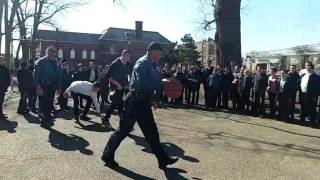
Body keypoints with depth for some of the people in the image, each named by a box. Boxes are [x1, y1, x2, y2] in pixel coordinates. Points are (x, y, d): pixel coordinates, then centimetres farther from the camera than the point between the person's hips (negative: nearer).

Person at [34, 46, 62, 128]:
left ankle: (48, 120, 20)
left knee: (50, 104, 10)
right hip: (43, 87, -5)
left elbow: (59, 76, 13)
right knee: (44, 105, -5)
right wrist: (38, 87, -18)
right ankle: (45, 121, 6)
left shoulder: (57, 63, 11)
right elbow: (36, 75, -9)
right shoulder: (41, 62, -5)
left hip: (52, 87, 5)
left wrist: (59, 87, 7)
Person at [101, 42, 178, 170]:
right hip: (135, 102, -9)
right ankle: (107, 155, 21)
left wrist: (152, 99, 11)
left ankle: (163, 159, 19)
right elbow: (143, 84, -29)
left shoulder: (151, 65, 13)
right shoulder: (142, 63, -15)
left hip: (143, 103, 9)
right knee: (123, 130, 3)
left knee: (151, 132, 11)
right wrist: (159, 81, -17)